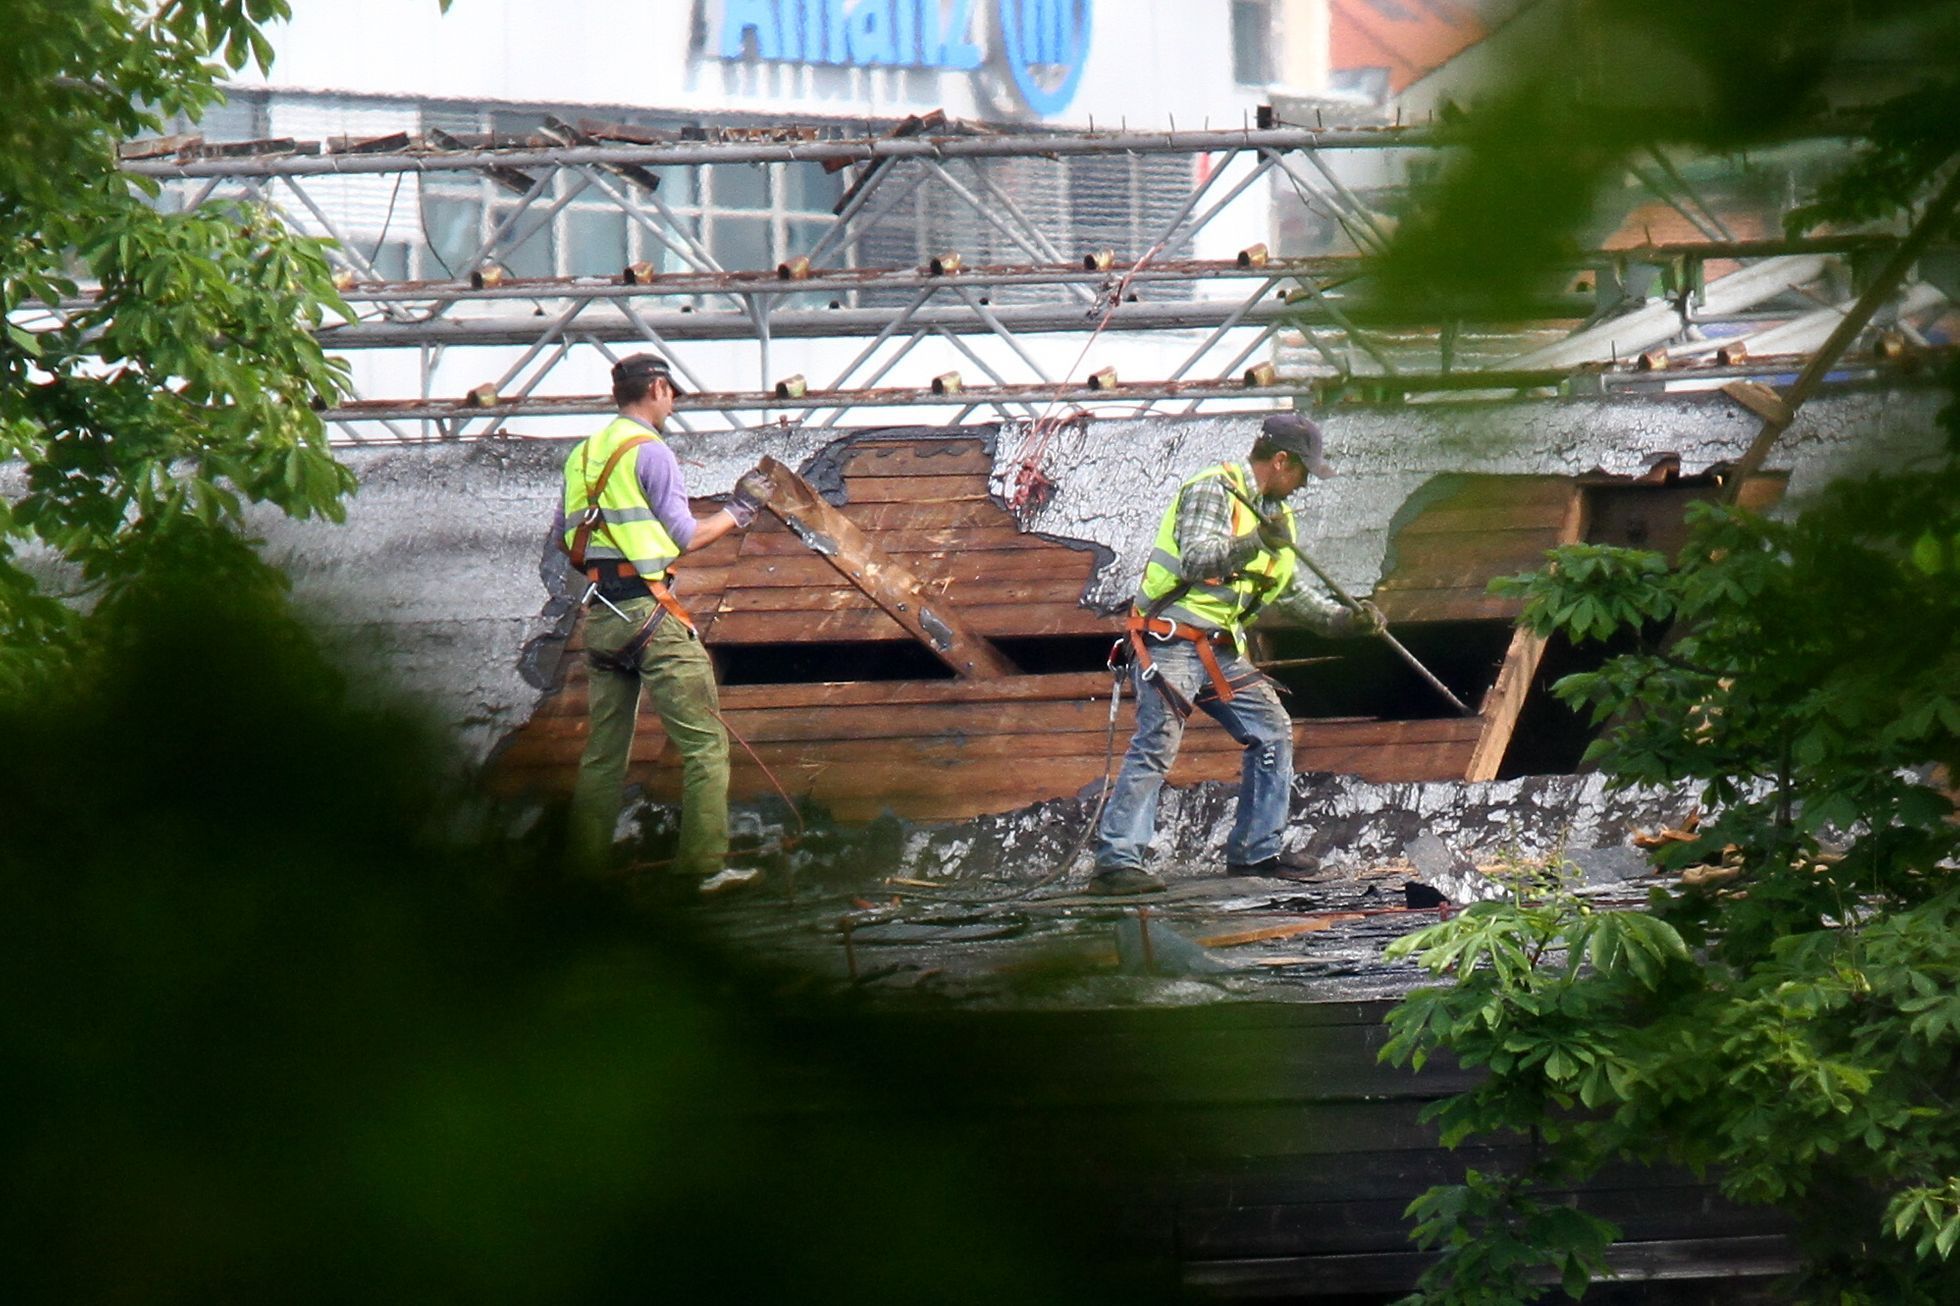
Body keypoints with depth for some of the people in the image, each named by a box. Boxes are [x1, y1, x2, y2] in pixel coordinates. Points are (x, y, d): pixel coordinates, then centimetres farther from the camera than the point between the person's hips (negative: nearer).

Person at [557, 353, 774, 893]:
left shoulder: (584, 454, 14)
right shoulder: (650, 452, -8)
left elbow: (562, 535, 18)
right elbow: (685, 538, -7)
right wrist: (738, 511, 6)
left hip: (598, 615, 8)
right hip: (648, 609, -8)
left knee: (603, 751, 11)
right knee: (704, 741, -5)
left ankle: (585, 869, 9)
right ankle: (707, 863, -11)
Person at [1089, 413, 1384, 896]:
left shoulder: (1275, 513, 18)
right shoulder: (1212, 491, -10)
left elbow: (1291, 593, 26)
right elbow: (1195, 558, -24)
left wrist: (1343, 619, 16)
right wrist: (1255, 543, -34)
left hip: (1221, 651, 9)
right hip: (1170, 642, -9)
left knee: (1272, 733, 6)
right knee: (1156, 744, -19)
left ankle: (1255, 851, 15)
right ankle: (1115, 861, -23)